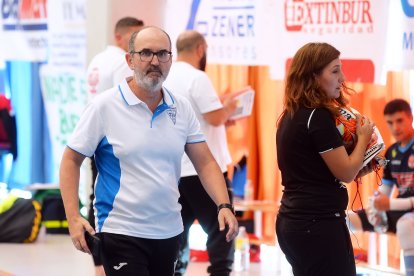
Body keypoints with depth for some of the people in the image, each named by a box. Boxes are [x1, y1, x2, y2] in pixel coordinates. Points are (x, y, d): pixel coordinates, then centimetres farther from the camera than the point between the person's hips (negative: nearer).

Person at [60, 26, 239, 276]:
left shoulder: (182, 108, 5)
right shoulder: (105, 106, -7)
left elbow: (205, 162, 7)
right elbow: (71, 161, -4)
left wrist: (225, 206, -9)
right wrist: (73, 218, -14)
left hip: (170, 232, 5)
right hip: (122, 233, -5)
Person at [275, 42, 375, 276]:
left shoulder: (291, 117, 11)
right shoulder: (318, 117, -16)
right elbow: (346, 173, -13)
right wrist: (363, 137, 2)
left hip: (293, 221, 9)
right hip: (319, 224, -9)